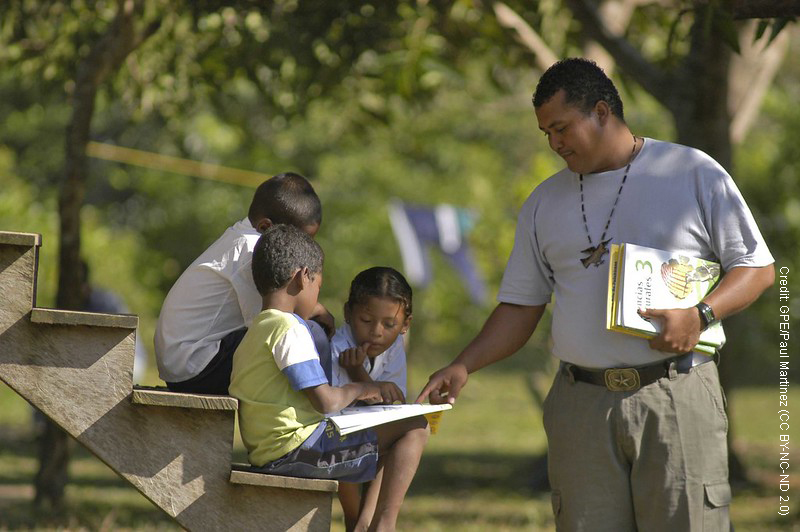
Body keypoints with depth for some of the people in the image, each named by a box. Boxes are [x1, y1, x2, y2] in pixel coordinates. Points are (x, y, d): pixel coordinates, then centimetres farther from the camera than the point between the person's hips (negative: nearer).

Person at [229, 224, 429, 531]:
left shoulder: (254, 333, 17)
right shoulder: (290, 330, -13)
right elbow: (326, 402, -18)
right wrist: (357, 390, 1)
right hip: (298, 449, -10)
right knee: (414, 427, -5)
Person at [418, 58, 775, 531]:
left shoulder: (694, 174, 4)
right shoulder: (545, 203, 17)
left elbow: (757, 268, 4)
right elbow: (521, 306, 19)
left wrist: (700, 316, -13)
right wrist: (463, 367, 3)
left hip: (676, 401, -3)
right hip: (582, 403, 3)